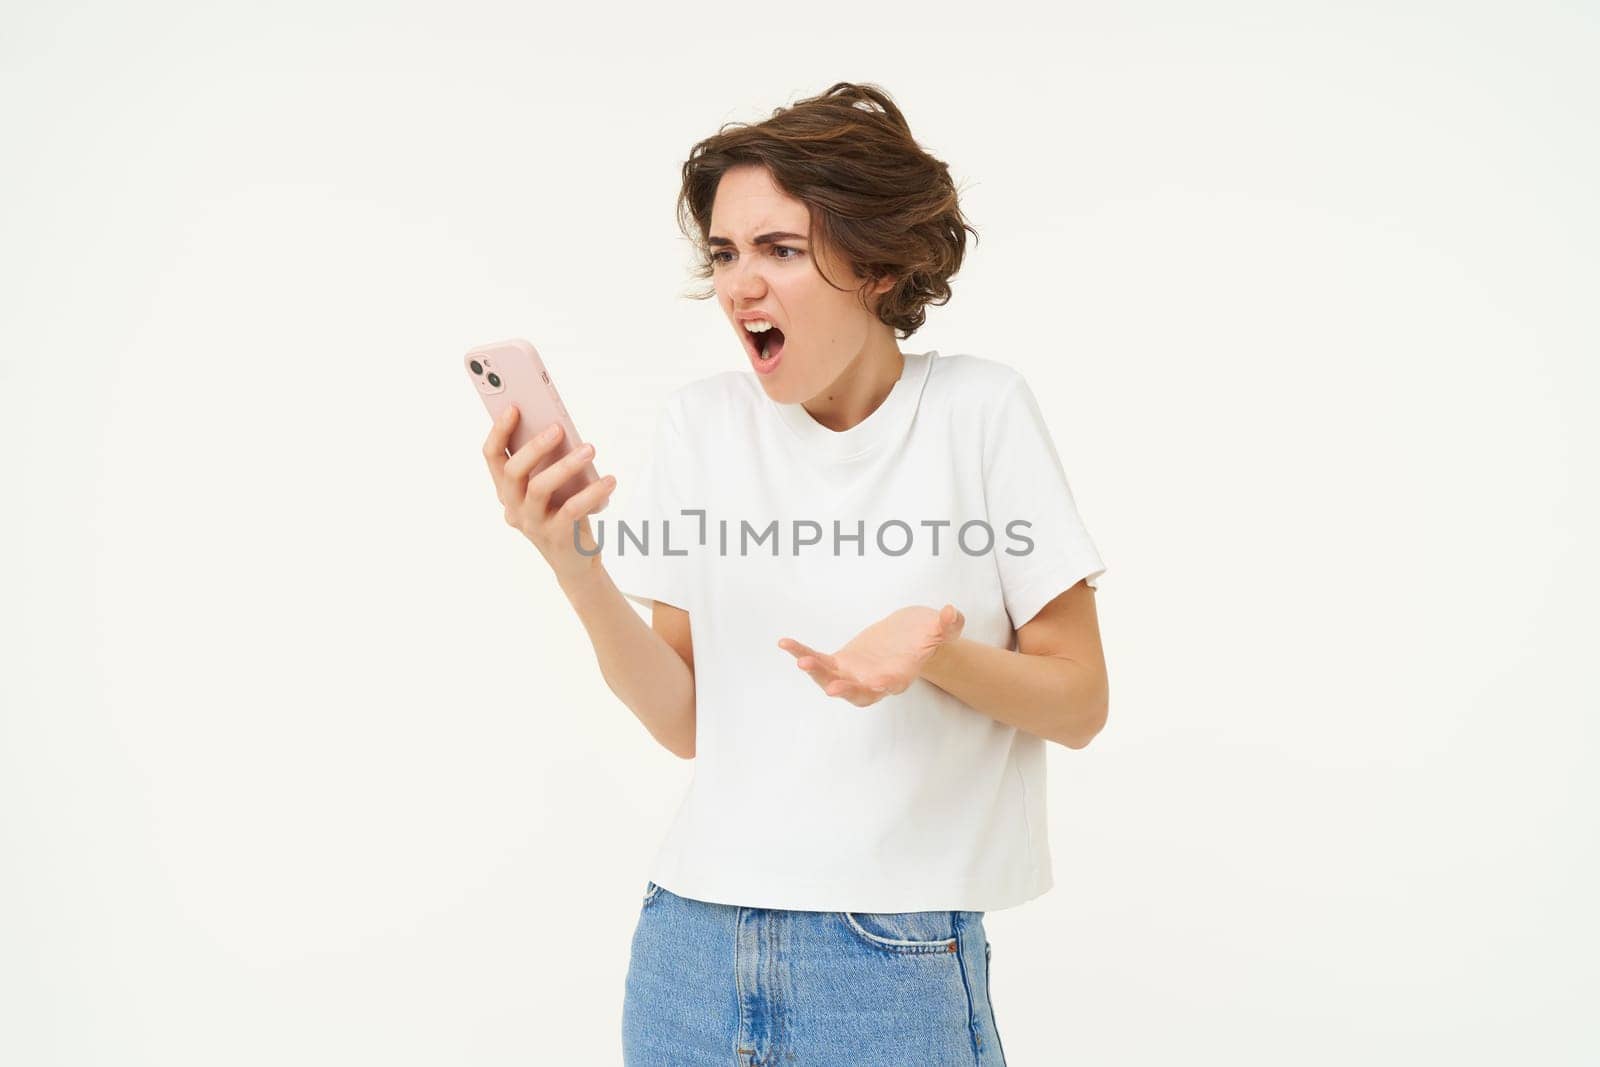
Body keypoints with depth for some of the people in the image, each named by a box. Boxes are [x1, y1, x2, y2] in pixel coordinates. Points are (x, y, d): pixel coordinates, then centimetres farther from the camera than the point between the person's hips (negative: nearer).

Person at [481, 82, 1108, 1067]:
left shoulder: (978, 409, -7)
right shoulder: (703, 419, 0)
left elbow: (1080, 705, -3)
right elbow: (686, 723, -1)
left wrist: (936, 649, -21)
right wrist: (575, 567, -15)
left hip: (897, 959, -2)